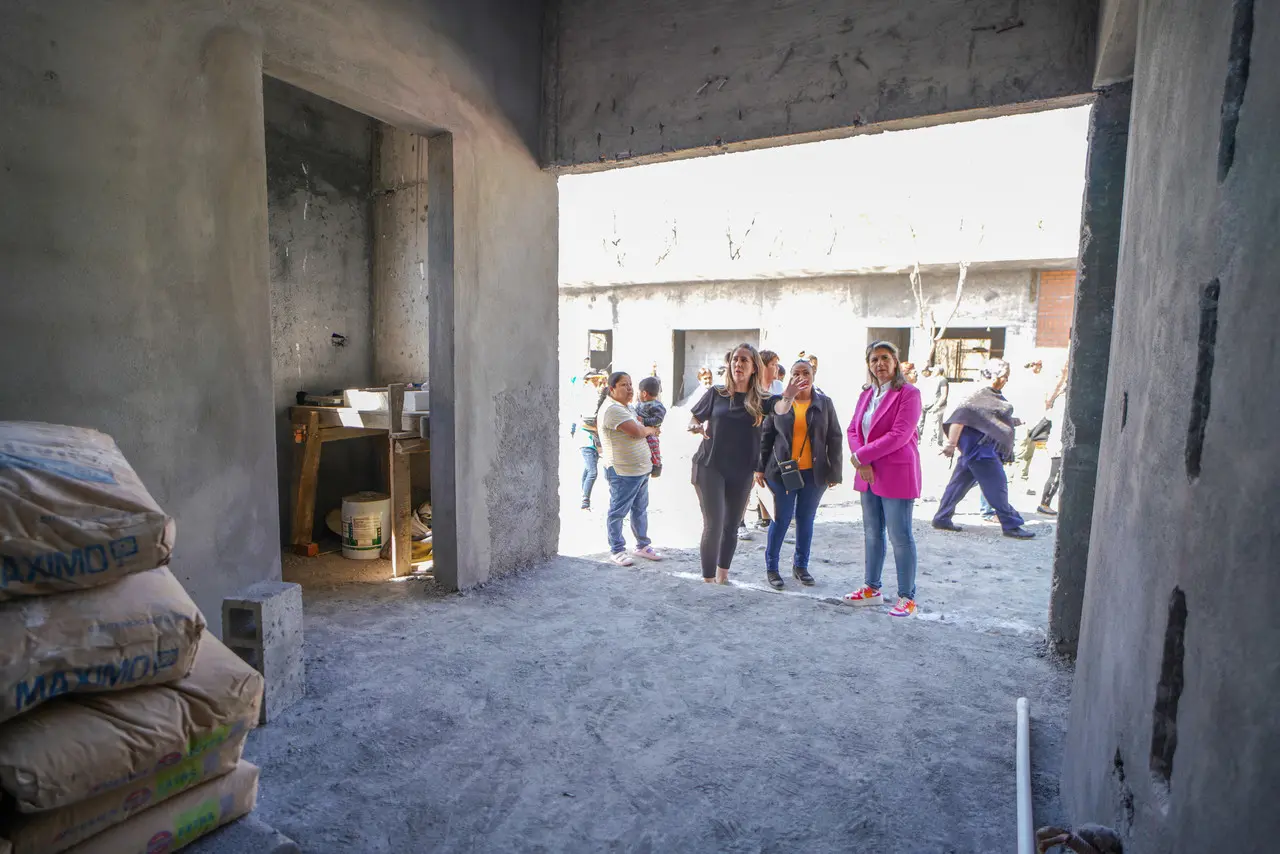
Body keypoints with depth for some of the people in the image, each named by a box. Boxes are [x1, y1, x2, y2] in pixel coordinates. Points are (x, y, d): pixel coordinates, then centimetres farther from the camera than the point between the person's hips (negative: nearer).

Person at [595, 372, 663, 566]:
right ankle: (616, 550, 16)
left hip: (640, 470, 10)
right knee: (618, 512, 4)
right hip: (623, 472, -10)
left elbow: (639, 430, 24)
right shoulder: (612, 409, -19)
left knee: (640, 510, 18)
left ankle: (642, 546, 31)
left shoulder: (623, 406, 14)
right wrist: (650, 429, -4)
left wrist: (648, 429, 2)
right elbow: (637, 432, -24)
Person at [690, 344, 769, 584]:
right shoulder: (716, 393, 2)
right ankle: (708, 580, 6)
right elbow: (693, 421, 7)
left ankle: (723, 576, 32)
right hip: (710, 467, -1)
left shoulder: (760, 399, 1)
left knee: (731, 527, 12)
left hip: (741, 472, 2)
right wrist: (698, 427, -13)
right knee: (713, 525, -7)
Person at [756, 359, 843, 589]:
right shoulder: (778, 402, 2)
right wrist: (760, 468, 2)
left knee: (806, 519, 10)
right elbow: (766, 437, 5)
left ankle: (801, 566, 24)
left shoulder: (824, 403, 4)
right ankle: (771, 567, 14)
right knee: (782, 519, 1)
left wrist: (834, 471, 0)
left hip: (814, 473, 1)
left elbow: (834, 439, 5)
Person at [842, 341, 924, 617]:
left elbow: (899, 435, -19)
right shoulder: (867, 394, 12)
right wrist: (863, 465, -8)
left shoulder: (909, 393, -10)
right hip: (868, 474, 7)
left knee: (900, 536, 0)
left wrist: (860, 456, -18)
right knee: (872, 534, 15)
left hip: (897, 474, -7)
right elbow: (853, 429, 8)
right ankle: (871, 588, 28)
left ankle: (907, 597, 12)